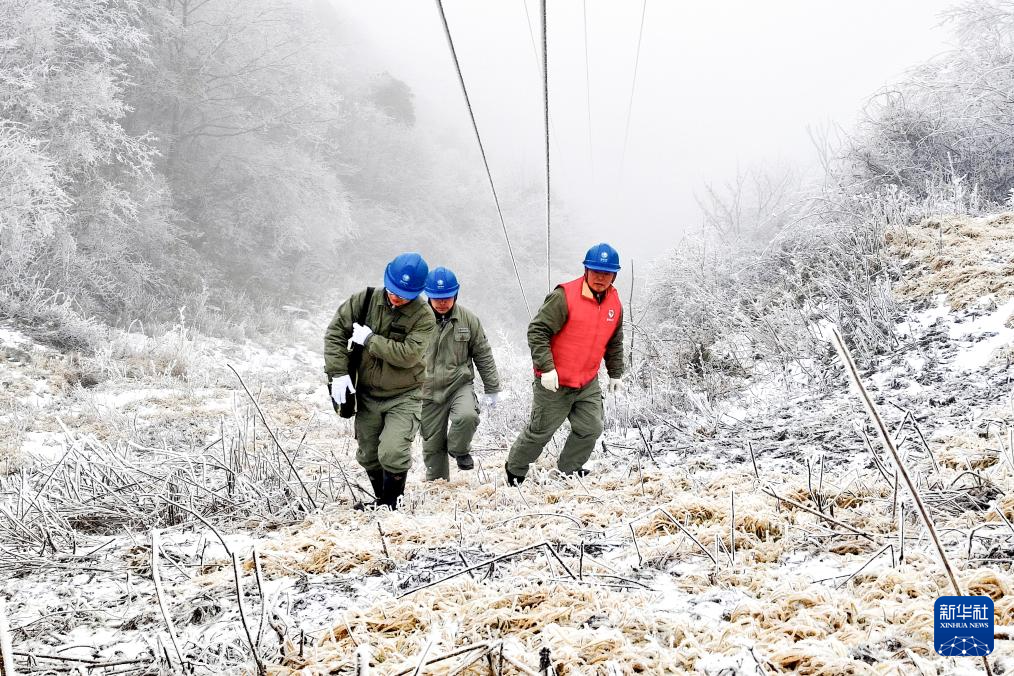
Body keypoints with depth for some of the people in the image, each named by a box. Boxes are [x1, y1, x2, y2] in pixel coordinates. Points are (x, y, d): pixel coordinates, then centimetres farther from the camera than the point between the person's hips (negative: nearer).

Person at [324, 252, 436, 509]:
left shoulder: (424, 317, -16)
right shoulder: (364, 300, -7)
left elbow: (408, 355, -27)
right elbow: (335, 333, -3)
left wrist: (369, 340, -22)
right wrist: (338, 372, -12)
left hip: (403, 397, -4)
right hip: (366, 394, 4)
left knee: (392, 453, -19)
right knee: (369, 456, 13)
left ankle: (390, 504, 0)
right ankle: (382, 501, 34)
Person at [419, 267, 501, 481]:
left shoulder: (468, 319, -1)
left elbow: (483, 355, 7)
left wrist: (492, 389, 7)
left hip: (460, 385, -1)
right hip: (429, 391, 1)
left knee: (467, 416, -30)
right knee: (432, 445, 6)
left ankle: (459, 450, 1)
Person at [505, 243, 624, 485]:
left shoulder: (615, 304, 3)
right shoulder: (564, 297, -18)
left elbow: (614, 344, 19)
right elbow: (537, 331, -18)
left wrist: (615, 374, 19)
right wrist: (546, 368, -23)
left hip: (588, 384, 5)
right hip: (554, 383, -5)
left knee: (591, 429, 1)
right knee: (540, 432, 6)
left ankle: (570, 470, 23)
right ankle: (514, 470, 27)